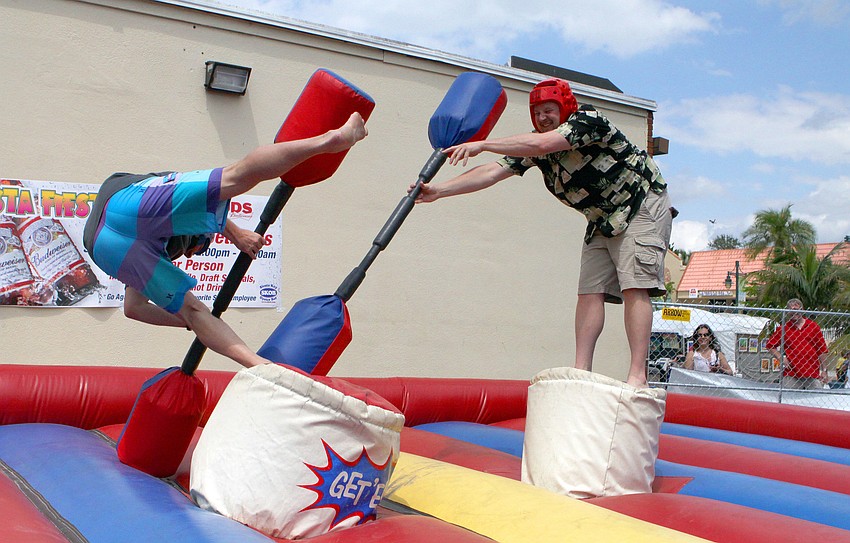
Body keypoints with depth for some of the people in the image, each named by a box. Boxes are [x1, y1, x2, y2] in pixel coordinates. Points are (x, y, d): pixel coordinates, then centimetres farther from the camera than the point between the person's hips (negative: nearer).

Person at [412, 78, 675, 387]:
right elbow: (494, 171, -7)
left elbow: (542, 144, -36)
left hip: (643, 206, -7)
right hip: (603, 220, 7)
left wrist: (482, 145, -36)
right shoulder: (534, 145, 1)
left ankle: (637, 376, -21)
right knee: (589, 290, -4)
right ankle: (581, 372, -6)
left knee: (634, 286, -18)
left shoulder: (588, 119, -20)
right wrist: (439, 191, -16)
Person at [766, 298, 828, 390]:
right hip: (792, 375, 0)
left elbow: (822, 350, 9)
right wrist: (781, 358, 0)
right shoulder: (783, 329, 6)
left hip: (813, 376, 1)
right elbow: (770, 345, 14)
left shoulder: (813, 326, 8)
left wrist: (824, 370, 5)